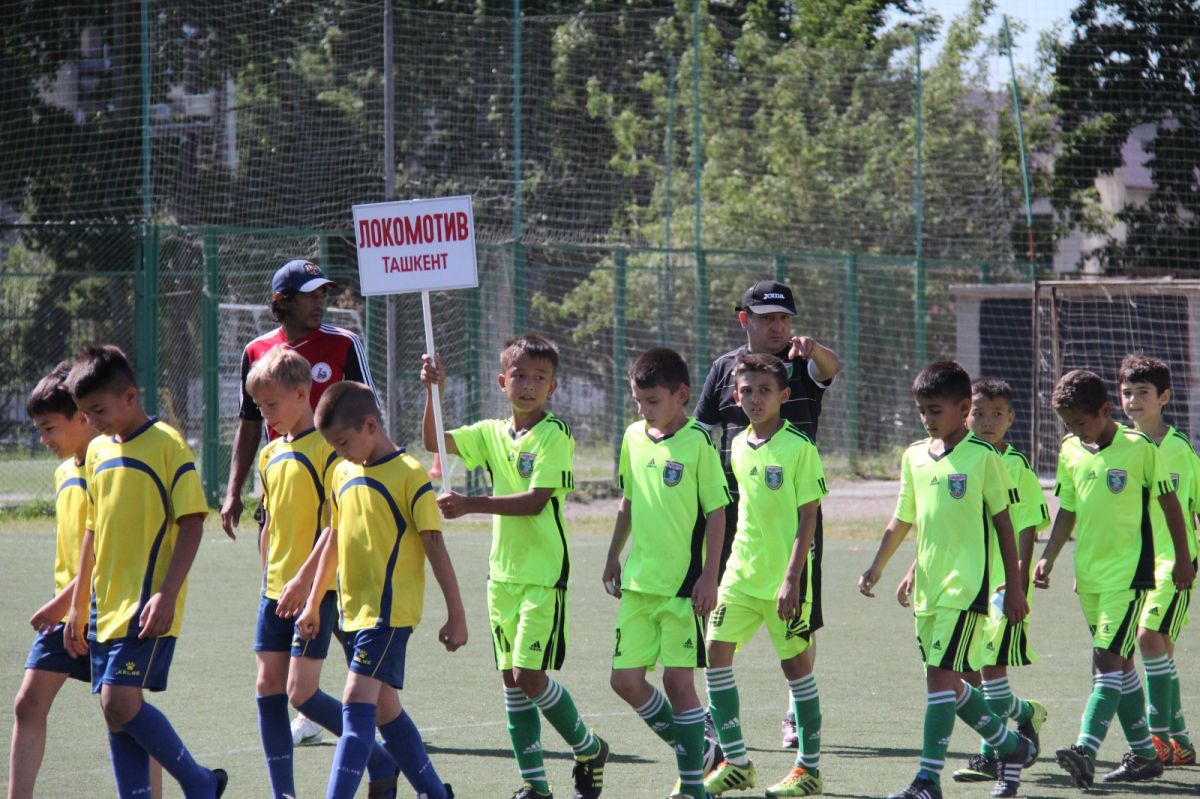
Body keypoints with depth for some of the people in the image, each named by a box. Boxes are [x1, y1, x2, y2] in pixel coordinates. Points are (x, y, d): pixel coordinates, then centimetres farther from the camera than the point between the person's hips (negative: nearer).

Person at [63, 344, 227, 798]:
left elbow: (191, 524, -11)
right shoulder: (98, 450, 14)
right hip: (107, 606, 7)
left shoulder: (167, 445, -8)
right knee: (117, 710, 5)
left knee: (120, 702, -16)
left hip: (147, 607, -7)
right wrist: (79, 606, 18)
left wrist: (166, 595, -19)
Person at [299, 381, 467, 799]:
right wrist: (314, 603, 23)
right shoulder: (343, 474, 11)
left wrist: (456, 615, -10)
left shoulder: (409, 474, -10)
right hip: (353, 610, 8)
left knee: (358, 702, -17)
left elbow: (435, 546, -9)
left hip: (389, 611, -8)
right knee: (384, 709, 11)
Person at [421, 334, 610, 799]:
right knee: (511, 678, 6)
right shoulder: (491, 433, 9)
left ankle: (588, 750, 12)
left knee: (530, 676, -10)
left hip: (544, 573, -6)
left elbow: (535, 501, -19)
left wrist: (471, 505, -25)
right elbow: (434, 442, 3)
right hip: (503, 571, 7)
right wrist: (432, 390, -10)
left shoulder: (554, 435, -10)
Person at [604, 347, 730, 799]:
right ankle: (687, 744, 23)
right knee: (626, 680, 3)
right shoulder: (633, 438, 8)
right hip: (638, 582, 6)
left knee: (678, 680, -4)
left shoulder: (698, 442, -9)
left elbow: (716, 512, -8)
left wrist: (709, 577, -12)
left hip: (682, 583, -6)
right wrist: (614, 557, 24)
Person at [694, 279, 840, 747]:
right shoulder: (726, 368, 7)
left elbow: (831, 368, -23)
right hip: (735, 503, 1)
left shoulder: (802, 363, 1)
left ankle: (798, 715, 14)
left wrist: (813, 349, -45)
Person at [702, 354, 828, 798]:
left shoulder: (799, 447, -10)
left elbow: (808, 516, -12)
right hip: (741, 574, 6)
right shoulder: (739, 448, 9)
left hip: (784, 577, -6)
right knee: (717, 654, -2)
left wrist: (792, 578, -17)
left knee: (795, 663, 1)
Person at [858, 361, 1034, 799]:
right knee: (948, 682, 11)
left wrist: (1014, 587, -2)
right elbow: (903, 519, 20)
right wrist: (878, 566, 11)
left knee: (941, 676, -13)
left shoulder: (983, 456, -6)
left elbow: (1002, 522, -3)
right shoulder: (914, 457, 11)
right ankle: (1012, 747, 29)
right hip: (928, 589, 7)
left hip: (966, 586, -7)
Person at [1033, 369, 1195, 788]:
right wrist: (1049, 557, 4)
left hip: (1128, 571, -7)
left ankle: (1085, 751, -27)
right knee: (1118, 661, 11)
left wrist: (1182, 560, 1)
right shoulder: (1070, 451, 6)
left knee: (1108, 659, -16)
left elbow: (1170, 504, -1)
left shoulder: (1140, 447, -9)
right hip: (1088, 573, 7)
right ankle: (1144, 754, 19)